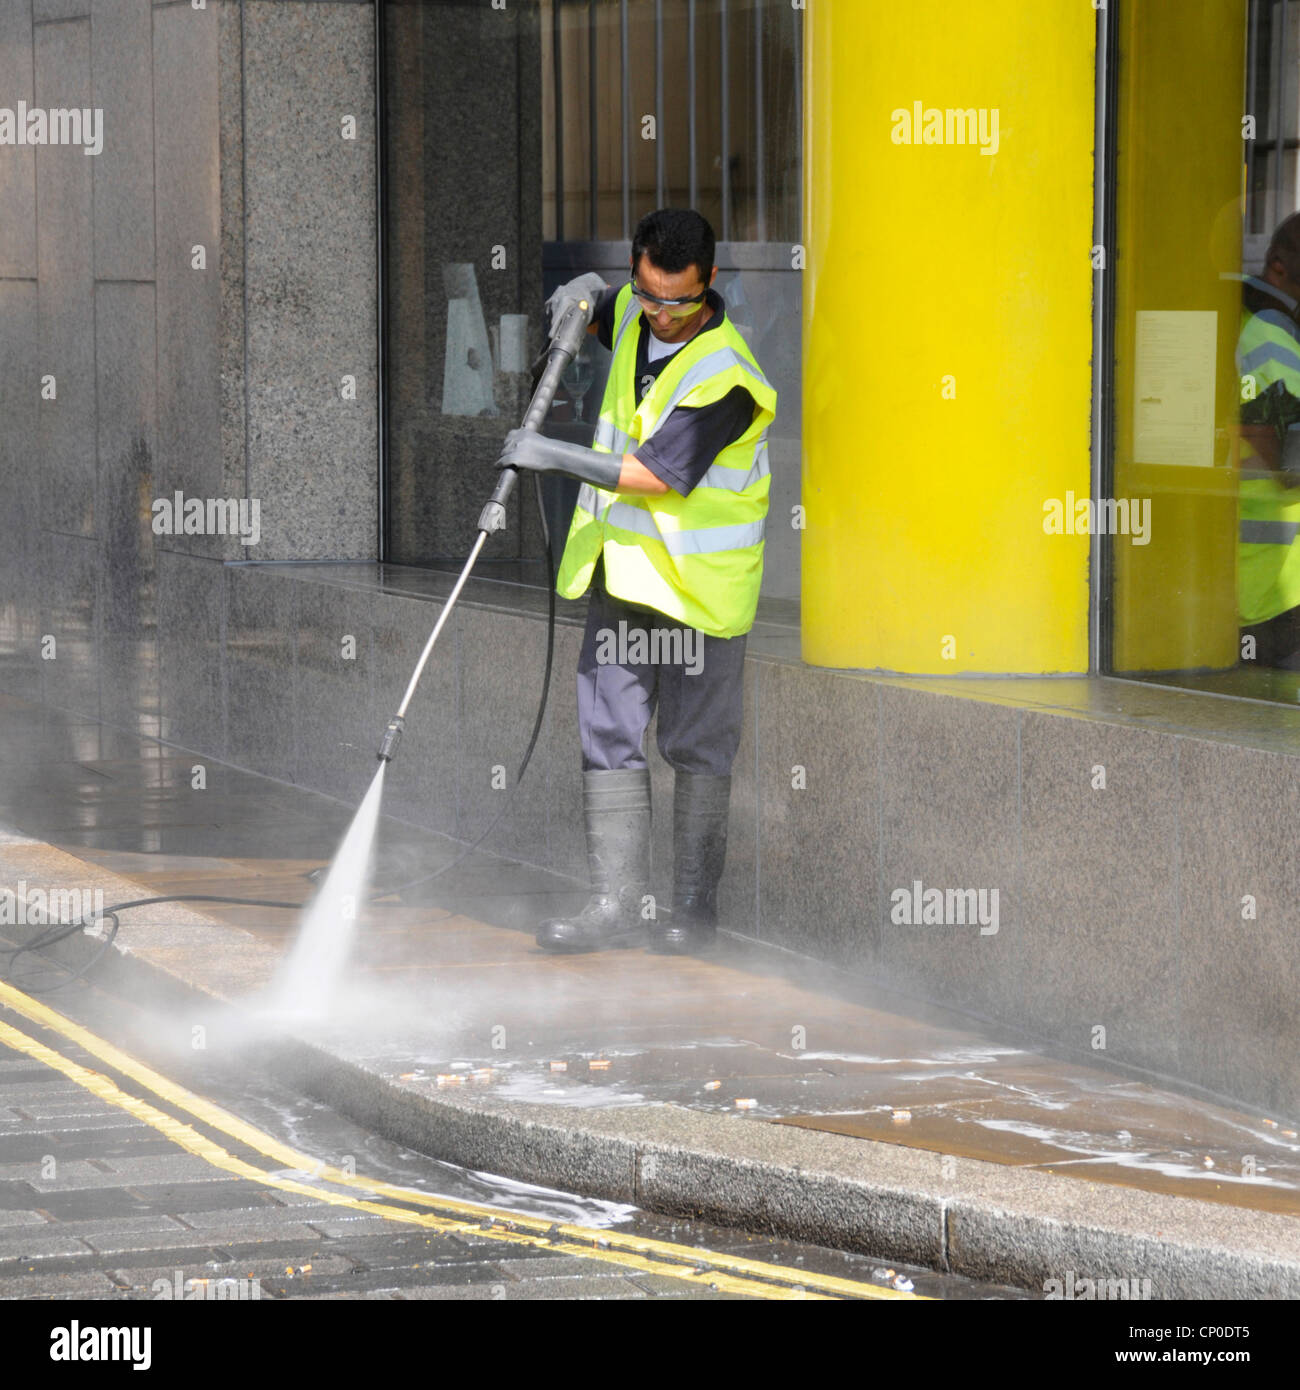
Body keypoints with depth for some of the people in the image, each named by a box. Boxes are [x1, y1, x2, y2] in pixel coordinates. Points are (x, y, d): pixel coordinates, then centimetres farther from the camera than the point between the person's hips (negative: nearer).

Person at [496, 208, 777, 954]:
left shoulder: (725, 374, -20)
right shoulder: (634, 314, 3)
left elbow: (659, 474, -24)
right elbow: (600, 304, 29)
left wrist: (557, 456, -24)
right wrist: (582, 296, 4)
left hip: (697, 582, -7)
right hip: (622, 571, 7)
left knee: (697, 749, 2)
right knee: (609, 736, 2)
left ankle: (696, 911, 10)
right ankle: (619, 901, 4)